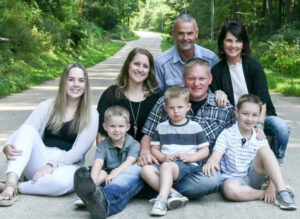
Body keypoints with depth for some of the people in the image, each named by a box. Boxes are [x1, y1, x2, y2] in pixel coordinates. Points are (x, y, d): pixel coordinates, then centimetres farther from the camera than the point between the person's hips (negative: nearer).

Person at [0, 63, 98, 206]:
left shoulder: (91, 115, 2)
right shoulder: (47, 106, 8)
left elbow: (78, 151, -7)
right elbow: (23, 132, -3)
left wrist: (51, 165, -22)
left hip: (67, 165, -2)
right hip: (38, 162, 2)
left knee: (64, 180, -39)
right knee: (27, 130, -25)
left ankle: (16, 188, -23)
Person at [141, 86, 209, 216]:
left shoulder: (195, 127, 9)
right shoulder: (161, 128, 17)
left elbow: (205, 151, 8)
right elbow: (154, 149, 15)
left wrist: (190, 157, -9)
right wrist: (163, 157, -6)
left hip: (188, 166, -4)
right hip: (165, 166, 4)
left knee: (166, 166, -36)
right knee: (145, 170, -26)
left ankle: (162, 199, -42)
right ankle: (173, 194, -33)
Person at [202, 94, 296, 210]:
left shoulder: (260, 139, 4)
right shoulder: (227, 135, -5)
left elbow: (270, 162, -1)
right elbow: (216, 155, -19)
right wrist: (211, 162, -45)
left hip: (254, 178, 2)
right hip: (233, 179, -2)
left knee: (264, 150, -23)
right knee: (230, 189, -40)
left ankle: (282, 191, -27)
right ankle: (263, 194, -18)